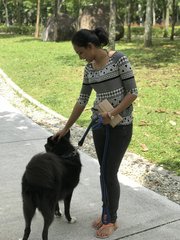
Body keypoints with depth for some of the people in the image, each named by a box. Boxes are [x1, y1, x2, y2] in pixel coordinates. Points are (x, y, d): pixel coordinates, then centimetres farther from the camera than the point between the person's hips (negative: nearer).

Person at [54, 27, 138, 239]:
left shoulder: (119, 59, -14)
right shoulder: (89, 68, 6)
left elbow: (133, 92, -14)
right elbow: (82, 101, 11)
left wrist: (113, 113, -24)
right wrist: (66, 128, 14)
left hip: (120, 124, -6)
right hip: (100, 124, 6)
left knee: (110, 174, -1)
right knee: (104, 172, 13)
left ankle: (112, 220, 17)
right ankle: (107, 213, 31)